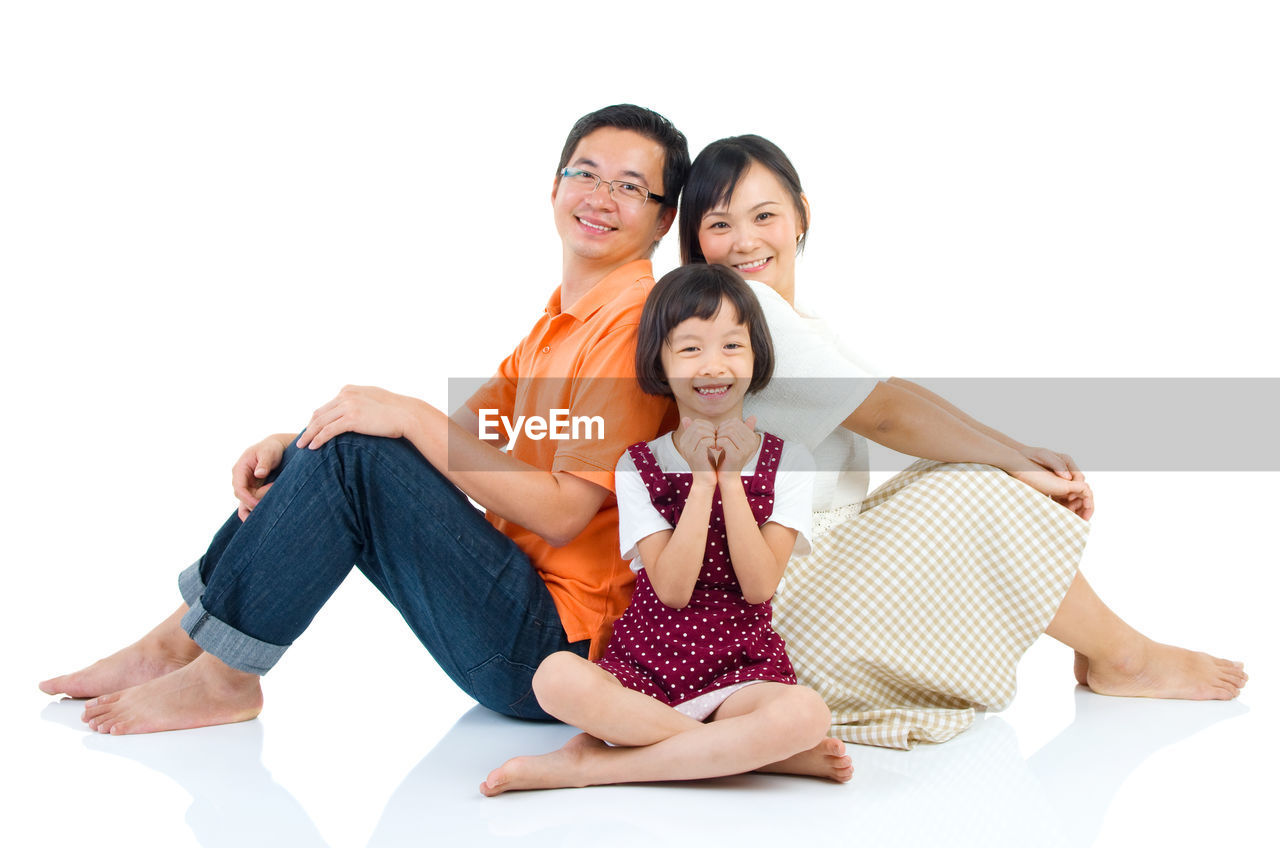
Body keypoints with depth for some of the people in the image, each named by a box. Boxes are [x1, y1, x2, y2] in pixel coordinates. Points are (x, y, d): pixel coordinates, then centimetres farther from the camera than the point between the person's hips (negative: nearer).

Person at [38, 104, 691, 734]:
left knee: (351, 451, -20)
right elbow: (460, 433, 12)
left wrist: (411, 417, -19)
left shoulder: (636, 321, -14)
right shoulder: (562, 315, 16)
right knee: (340, 438, 7)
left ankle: (222, 678, -7)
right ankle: (175, 645, 9)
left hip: (553, 650, -9)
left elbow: (562, 511, -21)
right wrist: (294, 448, -2)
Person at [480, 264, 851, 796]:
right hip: (644, 666, 0)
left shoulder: (787, 463, 2)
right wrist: (702, 481, -14)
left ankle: (590, 765, -22)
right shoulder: (637, 465, 2)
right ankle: (770, 751, -22)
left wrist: (732, 478, -13)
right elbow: (672, 589, -9)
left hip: (742, 669, 0)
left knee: (805, 712, -35)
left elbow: (759, 587, -9)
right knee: (557, 678, -32)